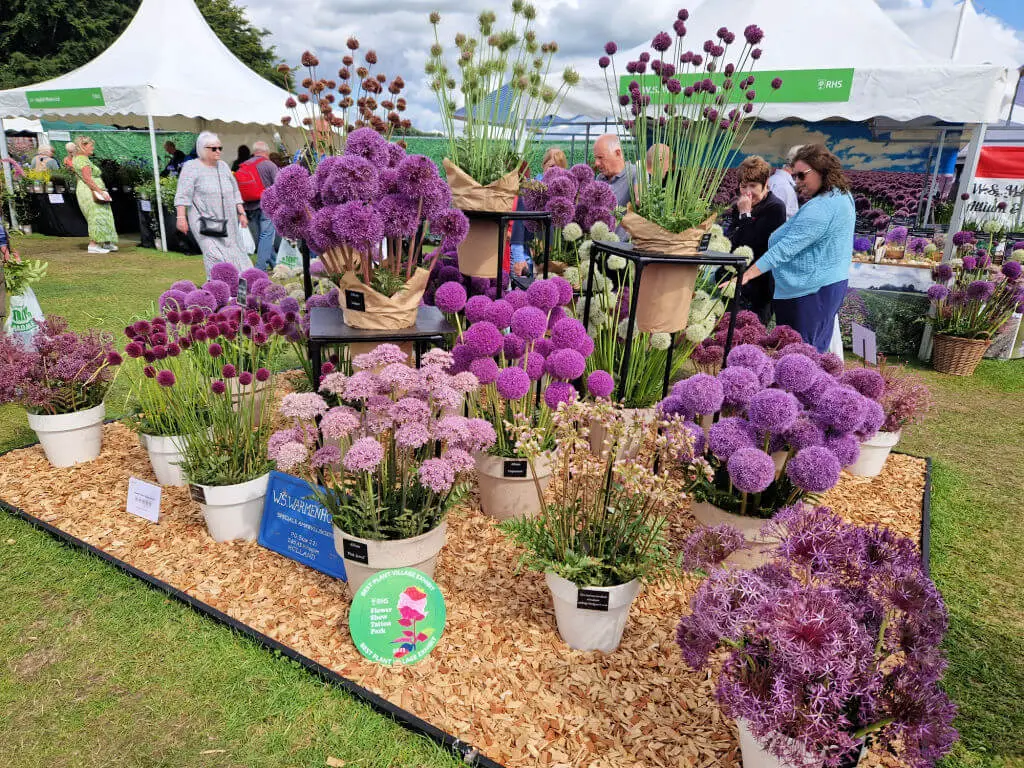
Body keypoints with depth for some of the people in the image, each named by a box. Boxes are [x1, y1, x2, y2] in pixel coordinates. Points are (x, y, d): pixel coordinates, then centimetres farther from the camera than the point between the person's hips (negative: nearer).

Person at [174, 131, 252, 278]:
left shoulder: (223, 166, 15)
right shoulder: (191, 167, -3)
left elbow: (235, 192, 20)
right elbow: (183, 195, -8)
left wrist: (241, 213, 14)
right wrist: (181, 217, -16)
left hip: (226, 221, 6)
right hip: (204, 221, -6)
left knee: (232, 254, 5)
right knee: (215, 255, -17)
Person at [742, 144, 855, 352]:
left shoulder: (821, 208, -21)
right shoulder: (843, 196, 13)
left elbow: (786, 247, -27)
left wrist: (746, 275, -29)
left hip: (811, 291, -11)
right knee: (817, 350, 15)